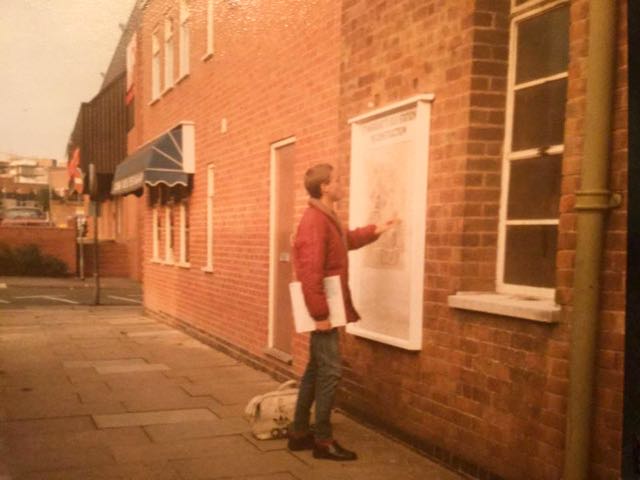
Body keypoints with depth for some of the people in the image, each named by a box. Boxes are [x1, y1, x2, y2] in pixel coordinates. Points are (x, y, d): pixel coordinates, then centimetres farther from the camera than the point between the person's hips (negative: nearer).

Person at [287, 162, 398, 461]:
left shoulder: (327, 218, 15)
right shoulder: (314, 221, -19)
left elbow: (345, 240, 36)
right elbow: (311, 273, -25)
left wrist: (375, 231, 28)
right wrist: (320, 313, -25)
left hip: (326, 308, 11)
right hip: (322, 309, -11)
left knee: (316, 369, 14)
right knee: (330, 371, -6)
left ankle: (299, 433, 23)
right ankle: (323, 441, 3)